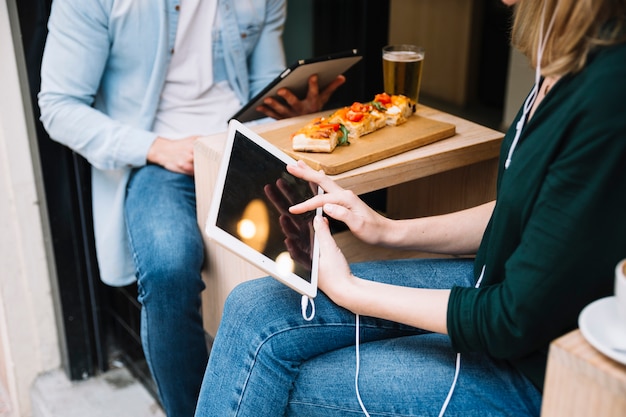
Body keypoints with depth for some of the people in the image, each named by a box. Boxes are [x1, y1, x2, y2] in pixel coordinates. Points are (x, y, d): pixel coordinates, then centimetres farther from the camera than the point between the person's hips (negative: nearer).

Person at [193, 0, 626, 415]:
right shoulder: (568, 67, -4)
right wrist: (391, 231, 2)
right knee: (253, 308, -1)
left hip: (535, 368, -7)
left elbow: (519, 320, -24)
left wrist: (347, 289, -14)